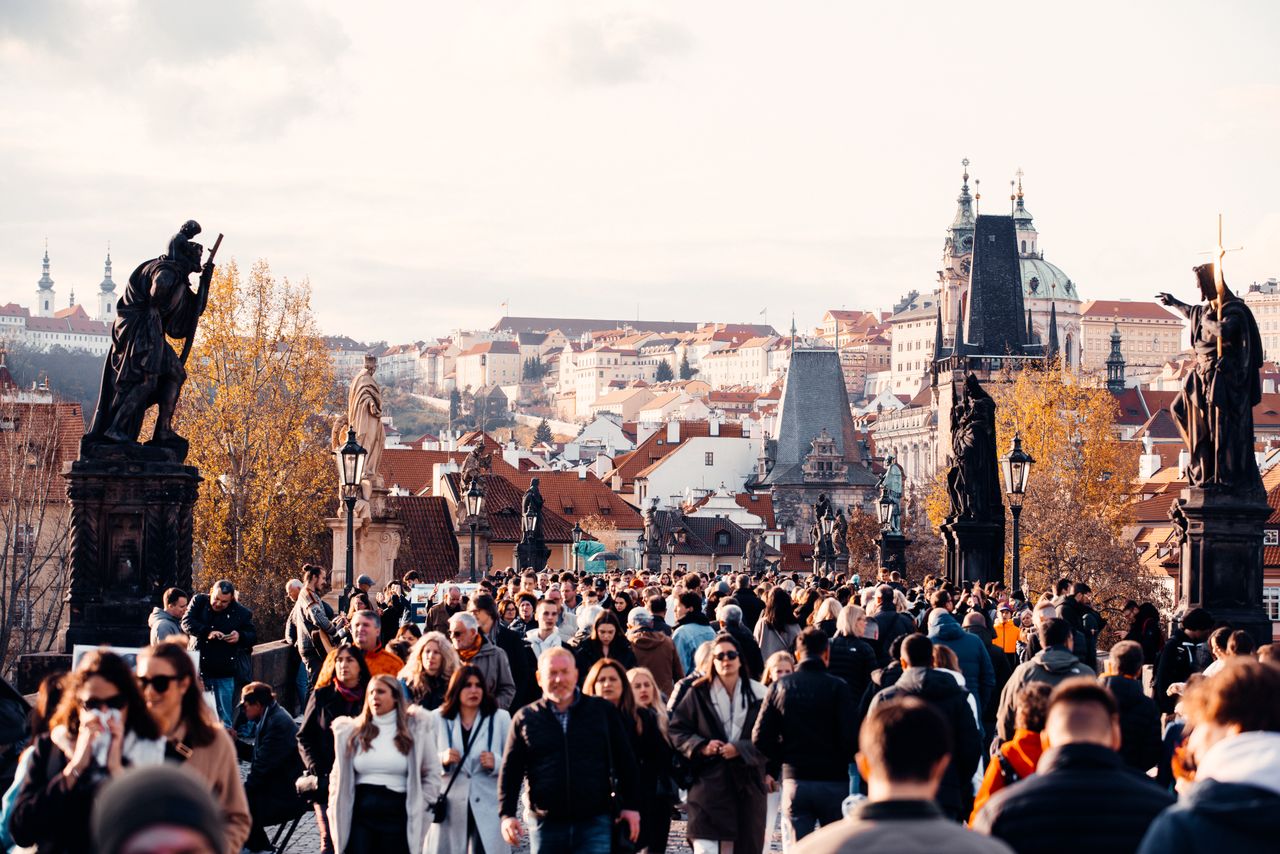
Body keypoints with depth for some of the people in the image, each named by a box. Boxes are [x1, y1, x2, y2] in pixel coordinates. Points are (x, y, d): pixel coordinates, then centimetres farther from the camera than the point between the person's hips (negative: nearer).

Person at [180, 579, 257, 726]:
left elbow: (253, 636, 9)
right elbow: (186, 622, -10)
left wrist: (240, 637, -14)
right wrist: (207, 632, -25)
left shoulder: (241, 613, 0)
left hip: (224, 674, 0)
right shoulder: (199, 601, 1)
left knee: (224, 717, 2)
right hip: (199, 669, 1)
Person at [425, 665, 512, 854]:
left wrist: (496, 763, -16)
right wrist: (442, 760, -13)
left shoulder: (500, 718, 6)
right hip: (450, 808, 1)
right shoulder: (438, 719, 8)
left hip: (488, 810, -1)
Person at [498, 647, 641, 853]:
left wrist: (631, 806, 5)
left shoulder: (603, 711, 5)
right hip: (546, 825, 1)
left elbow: (625, 762, 9)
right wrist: (507, 815, -2)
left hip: (595, 822, -1)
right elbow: (510, 772, 7)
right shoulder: (525, 719, 5)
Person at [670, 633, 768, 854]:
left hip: (746, 784, 2)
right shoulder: (699, 694, 2)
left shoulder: (758, 694, 2)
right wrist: (701, 746, -12)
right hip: (708, 783, -2)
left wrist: (741, 749, -15)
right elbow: (676, 730, 4)